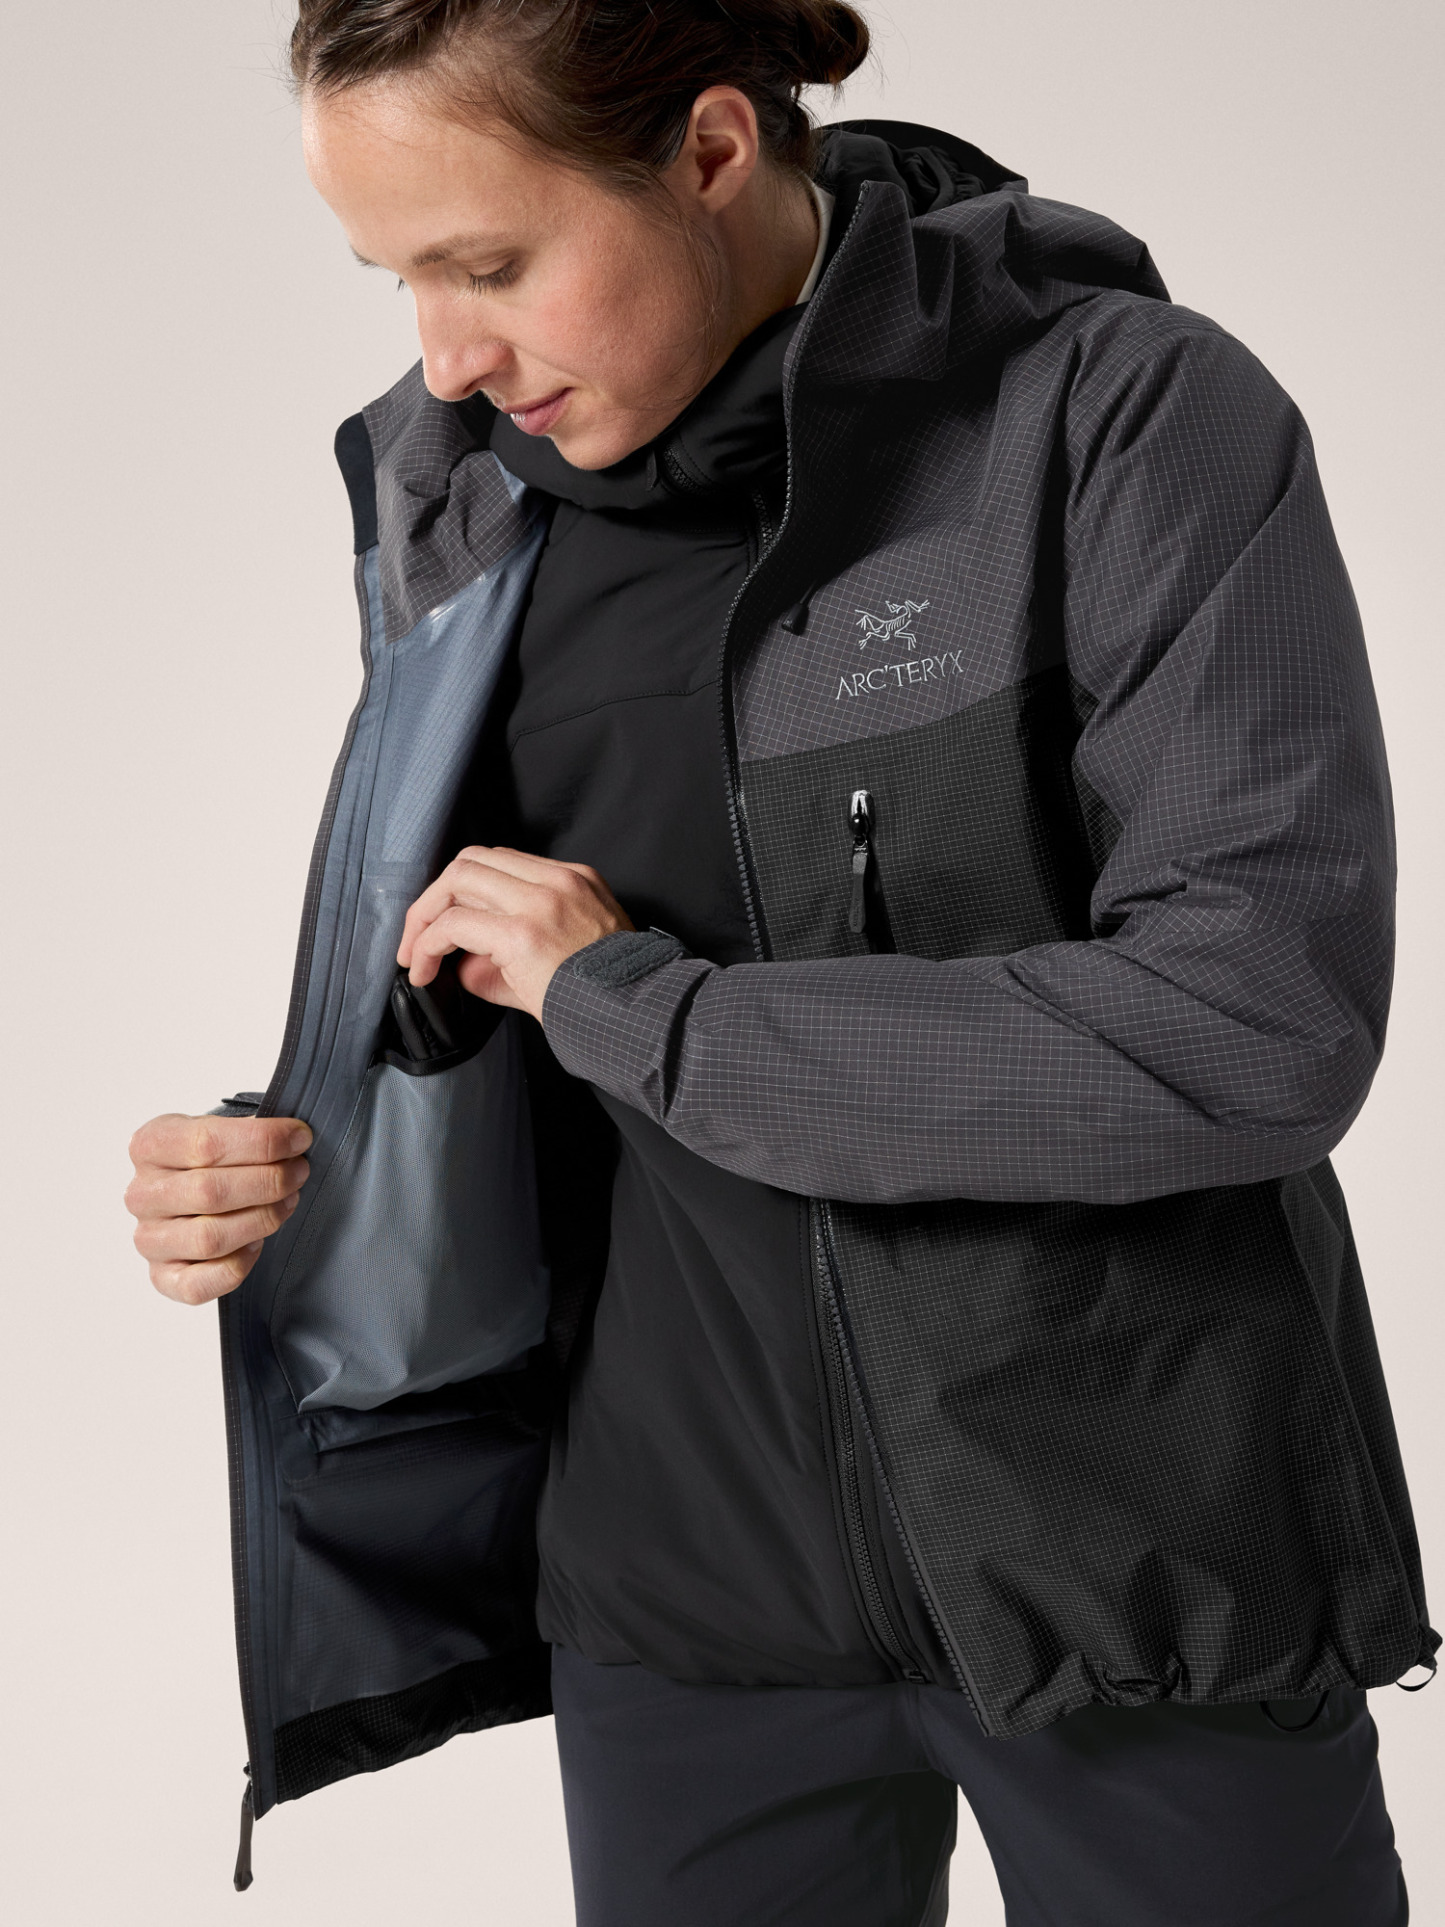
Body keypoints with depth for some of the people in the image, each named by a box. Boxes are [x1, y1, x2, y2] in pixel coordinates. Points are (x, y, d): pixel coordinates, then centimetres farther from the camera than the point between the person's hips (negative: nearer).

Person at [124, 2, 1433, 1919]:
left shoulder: (1139, 418, -14)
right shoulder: (465, 499, 1)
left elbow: (1265, 1023, -23)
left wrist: (638, 1002, -19)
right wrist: (291, 1160, -7)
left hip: (1131, 1558, -3)